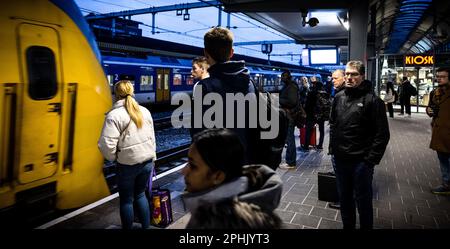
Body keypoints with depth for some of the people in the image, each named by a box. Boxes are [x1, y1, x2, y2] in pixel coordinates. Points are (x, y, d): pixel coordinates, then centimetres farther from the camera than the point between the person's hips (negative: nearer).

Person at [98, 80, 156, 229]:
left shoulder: (114, 115, -14)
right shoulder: (144, 111, 5)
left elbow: (106, 144, -21)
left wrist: (112, 157, -2)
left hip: (127, 164, -5)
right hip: (147, 161, 6)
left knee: (126, 200, 13)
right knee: (140, 194, 22)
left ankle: (127, 228, 27)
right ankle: (146, 226, 30)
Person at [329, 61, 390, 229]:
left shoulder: (372, 100, -12)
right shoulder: (339, 97, 5)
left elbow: (382, 134, -12)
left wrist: (371, 160, -14)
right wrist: (332, 148, 8)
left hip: (361, 162, -5)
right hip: (340, 159, 5)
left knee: (363, 200, 11)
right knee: (344, 197, 20)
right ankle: (347, 226, 39)